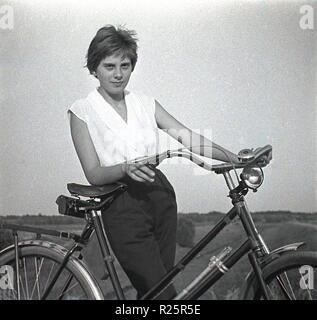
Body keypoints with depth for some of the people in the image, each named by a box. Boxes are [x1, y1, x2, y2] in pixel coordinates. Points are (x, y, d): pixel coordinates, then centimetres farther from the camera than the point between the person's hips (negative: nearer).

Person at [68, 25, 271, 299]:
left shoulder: (145, 104, 11)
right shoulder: (82, 111, -1)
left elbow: (188, 137, -1)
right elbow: (94, 174, -8)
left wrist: (235, 158, -14)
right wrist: (125, 168, -28)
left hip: (160, 199, 5)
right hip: (122, 207, -4)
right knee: (163, 294, -11)